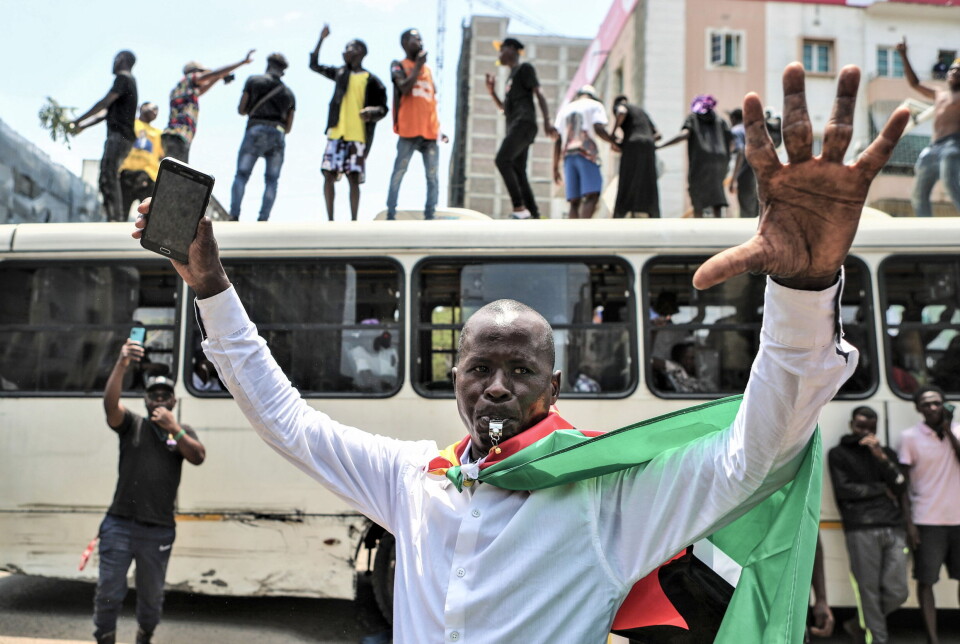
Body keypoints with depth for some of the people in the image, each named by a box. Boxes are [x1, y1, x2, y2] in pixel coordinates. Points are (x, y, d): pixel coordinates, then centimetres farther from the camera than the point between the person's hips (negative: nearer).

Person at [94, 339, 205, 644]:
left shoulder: (183, 432, 11)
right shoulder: (132, 424, 6)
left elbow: (199, 457, -6)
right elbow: (110, 404, -15)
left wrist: (173, 428, -14)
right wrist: (122, 365, -31)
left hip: (158, 530, 1)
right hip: (119, 525, -1)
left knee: (151, 595, 13)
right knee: (108, 592, 0)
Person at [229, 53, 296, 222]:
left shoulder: (254, 80, 12)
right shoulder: (289, 93, 22)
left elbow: (241, 110, 12)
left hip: (255, 132, -2)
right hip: (278, 136, 2)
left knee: (241, 176, 3)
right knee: (272, 180, 8)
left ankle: (234, 216, -11)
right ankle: (263, 219, -7)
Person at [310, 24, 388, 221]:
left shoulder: (371, 80, 4)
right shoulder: (340, 73, 16)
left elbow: (383, 108, 3)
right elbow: (314, 65, 22)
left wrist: (373, 111, -19)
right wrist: (321, 40, 13)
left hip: (358, 138, -4)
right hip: (336, 134, 4)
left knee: (353, 178, -5)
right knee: (328, 175, -2)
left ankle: (353, 222, 1)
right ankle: (330, 221, 4)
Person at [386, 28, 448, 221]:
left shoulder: (427, 69, 20)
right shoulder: (399, 66, 4)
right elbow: (405, 88, -15)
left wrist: (438, 129, 18)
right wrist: (418, 65, -8)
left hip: (430, 132, 5)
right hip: (409, 131, -5)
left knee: (433, 177, 0)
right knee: (398, 174, -6)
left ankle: (429, 216, 3)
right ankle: (390, 215, -3)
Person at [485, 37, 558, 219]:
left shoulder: (525, 68, 4)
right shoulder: (511, 76, 29)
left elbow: (539, 94, -6)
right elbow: (503, 107, 35)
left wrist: (546, 122, -17)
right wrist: (492, 92, 18)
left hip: (524, 123, -9)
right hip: (514, 126, 9)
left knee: (502, 160, -24)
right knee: (518, 173, 2)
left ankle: (519, 208, -29)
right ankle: (535, 216, 0)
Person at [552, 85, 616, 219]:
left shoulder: (564, 109, 26)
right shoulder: (595, 105, 12)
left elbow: (557, 141, 17)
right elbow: (598, 129, -7)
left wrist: (555, 168, 16)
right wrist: (613, 141, 8)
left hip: (568, 155, 5)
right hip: (587, 154, -5)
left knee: (574, 201, 1)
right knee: (591, 196, -16)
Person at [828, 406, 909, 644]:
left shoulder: (887, 452, 24)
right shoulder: (839, 454, 12)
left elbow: (900, 488, 10)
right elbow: (843, 489, -1)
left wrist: (881, 457, -3)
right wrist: (882, 490, 5)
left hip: (894, 528, 4)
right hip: (861, 529, -4)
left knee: (897, 591, -2)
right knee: (869, 589, -7)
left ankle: (861, 624, 21)